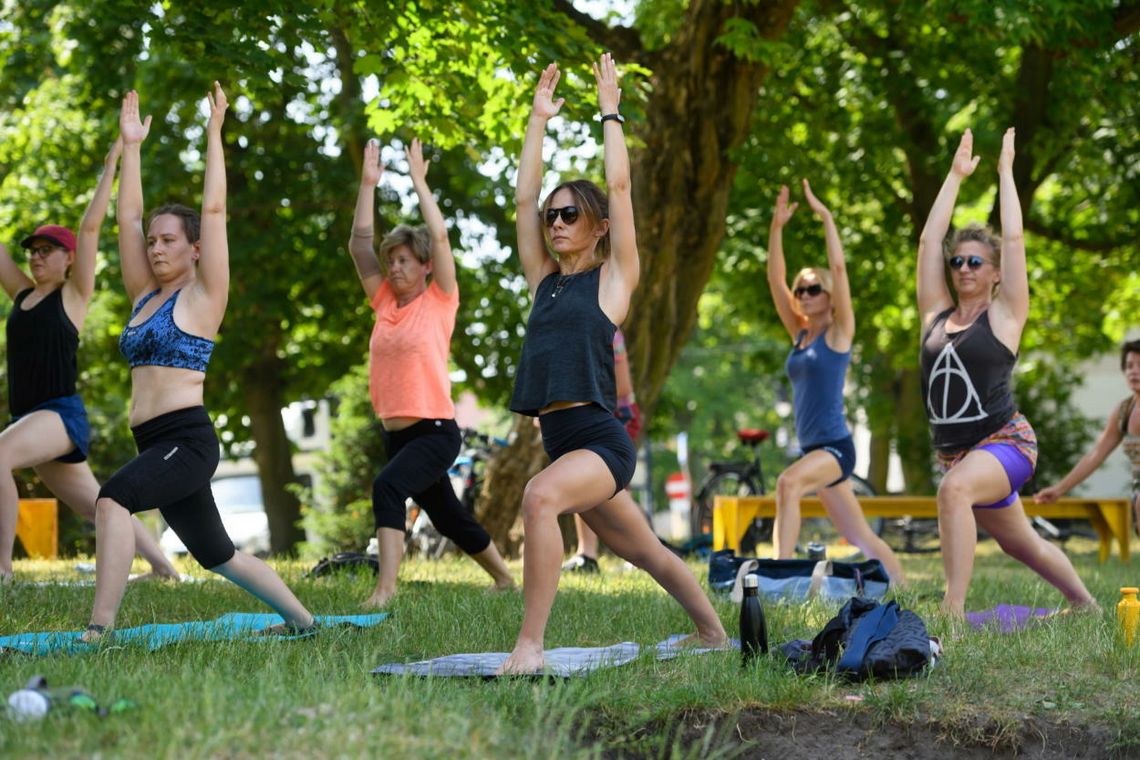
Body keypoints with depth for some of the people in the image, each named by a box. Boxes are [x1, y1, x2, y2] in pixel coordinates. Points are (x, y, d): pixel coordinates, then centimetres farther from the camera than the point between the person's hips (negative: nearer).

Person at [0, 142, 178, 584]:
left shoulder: (73, 295, 1)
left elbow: (90, 228, -5)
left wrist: (111, 166, -6)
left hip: (62, 413, -7)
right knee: (96, 506, 10)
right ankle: (162, 566, 20)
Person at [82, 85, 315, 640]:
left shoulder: (202, 296, -2)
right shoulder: (144, 296, 16)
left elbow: (214, 210, -8)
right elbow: (127, 216, 15)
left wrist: (214, 133, -4)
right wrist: (131, 146, 15)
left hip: (188, 439, -9)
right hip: (153, 443, 9)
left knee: (112, 498, -32)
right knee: (216, 555, 17)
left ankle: (99, 629, -37)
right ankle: (301, 618, 34)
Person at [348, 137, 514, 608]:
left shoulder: (439, 300, -4)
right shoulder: (385, 301, 9)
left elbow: (439, 238, -15)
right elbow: (359, 244, 5)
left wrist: (419, 181, -10)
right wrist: (368, 184, 1)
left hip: (435, 431, -7)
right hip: (395, 433, 7)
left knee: (388, 487, -31)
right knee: (448, 517, 19)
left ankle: (385, 587, -35)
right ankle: (503, 577, 38)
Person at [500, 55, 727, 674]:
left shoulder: (612, 277, 1)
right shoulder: (543, 280, 15)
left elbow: (619, 187, -5)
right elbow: (524, 196, 13)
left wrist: (610, 112, 3)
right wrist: (539, 118, 15)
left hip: (601, 441, -7)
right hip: (563, 442, 7)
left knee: (541, 496, -36)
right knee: (645, 552, 21)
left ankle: (529, 646, -37)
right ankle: (713, 633, 41)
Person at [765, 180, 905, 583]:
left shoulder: (838, 332, -3)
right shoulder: (799, 334, 13)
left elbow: (839, 267, -12)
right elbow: (775, 279, 9)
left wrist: (825, 216, -10)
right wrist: (777, 226, 3)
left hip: (835, 446, -8)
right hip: (813, 450, 8)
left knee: (788, 482, -36)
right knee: (860, 538, 13)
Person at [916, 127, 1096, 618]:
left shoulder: (1004, 315, -3)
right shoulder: (937, 315, 8)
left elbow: (1014, 238, -8)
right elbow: (929, 240, 6)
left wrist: (1005, 170, 1)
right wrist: (956, 175, 10)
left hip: (1006, 442, -6)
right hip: (955, 451, 6)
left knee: (954, 488, -36)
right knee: (1021, 544, 19)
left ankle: (953, 610, -41)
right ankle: (1087, 607, 42)